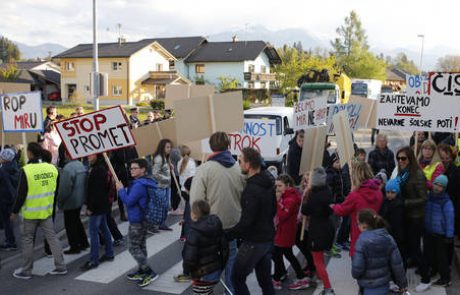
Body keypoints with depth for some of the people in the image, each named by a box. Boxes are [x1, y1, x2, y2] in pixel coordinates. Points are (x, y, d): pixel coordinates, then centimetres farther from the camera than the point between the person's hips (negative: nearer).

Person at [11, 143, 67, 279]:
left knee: (27, 240, 9)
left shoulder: (26, 171, -17)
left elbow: (21, 194, -14)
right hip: (47, 211, 4)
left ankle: (26, 271, 17)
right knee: (52, 237, 11)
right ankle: (60, 266, 14)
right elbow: (56, 190, 7)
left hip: (31, 212, -4)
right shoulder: (52, 168, -2)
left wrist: (15, 211, -2)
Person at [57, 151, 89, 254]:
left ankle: (74, 247, 15)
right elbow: (85, 183, 11)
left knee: (70, 225, 6)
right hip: (80, 199, 8)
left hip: (70, 203, -8)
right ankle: (84, 243, 30)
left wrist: (60, 202, -8)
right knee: (77, 221, 23)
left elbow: (64, 189, -22)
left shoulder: (68, 169, -25)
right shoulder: (81, 165, 3)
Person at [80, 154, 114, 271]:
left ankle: (94, 260, -2)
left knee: (93, 232, -6)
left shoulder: (98, 170, -19)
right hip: (103, 205, 10)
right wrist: (90, 205, 18)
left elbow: (96, 191, -23)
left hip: (97, 206, -10)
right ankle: (109, 253, 25)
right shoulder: (101, 168, 12)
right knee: (104, 229, 16)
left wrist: (90, 207, -20)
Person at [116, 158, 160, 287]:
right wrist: (123, 189, 6)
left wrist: (120, 189, -10)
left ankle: (150, 273, -5)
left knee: (133, 248, -3)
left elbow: (128, 201, -22)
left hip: (136, 221, -10)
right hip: (143, 219, 10)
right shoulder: (147, 182, 9)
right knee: (141, 245, 17)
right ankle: (142, 272, 27)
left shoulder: (139, 185, -23)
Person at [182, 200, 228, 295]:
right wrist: (221, 265, 17)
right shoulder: (216, 225, 1)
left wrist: (187, 269, -3)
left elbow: (190, 256, -22)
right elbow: (224, 248, 7)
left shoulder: (194, 232, -22)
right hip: (217, 270, 8)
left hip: (203, 275, -8)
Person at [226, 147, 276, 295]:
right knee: (265, 279, 15)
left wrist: (227, 235, -17)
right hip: (268, 238, 9)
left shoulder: (251, 190, -24)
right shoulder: (269, 183, 5)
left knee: (237, 278, 4)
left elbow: (246, 222, -26)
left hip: (253, 242, -9)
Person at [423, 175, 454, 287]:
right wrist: (424, 228, 14)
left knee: (441, 256, 1)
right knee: (429, 252, 21)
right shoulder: (429, 196, 1)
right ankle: (433, 269, 42)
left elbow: (449, 219, -16)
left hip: (441, 234, -7)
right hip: (428, 231, 7)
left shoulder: (446, 201, -18)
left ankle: (445, 279, 12)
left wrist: (449, 235, -16)